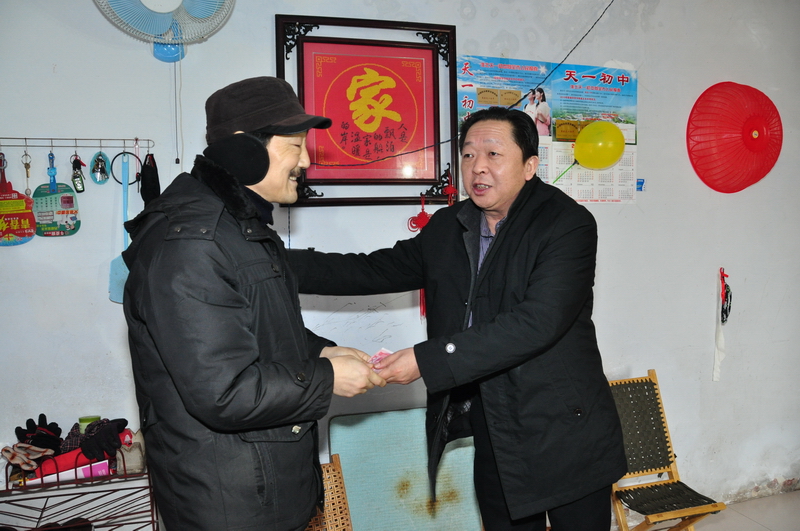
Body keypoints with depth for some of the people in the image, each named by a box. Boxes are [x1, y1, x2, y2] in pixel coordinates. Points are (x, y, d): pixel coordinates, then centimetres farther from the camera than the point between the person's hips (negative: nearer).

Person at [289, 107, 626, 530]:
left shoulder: (568, 224, -14)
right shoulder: (446, 228, 6)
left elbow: (538, 321, -25)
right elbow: (375, 270, 8)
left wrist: (427, 360, -27)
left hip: (566, 441, -5)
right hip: (495, 443, 5)